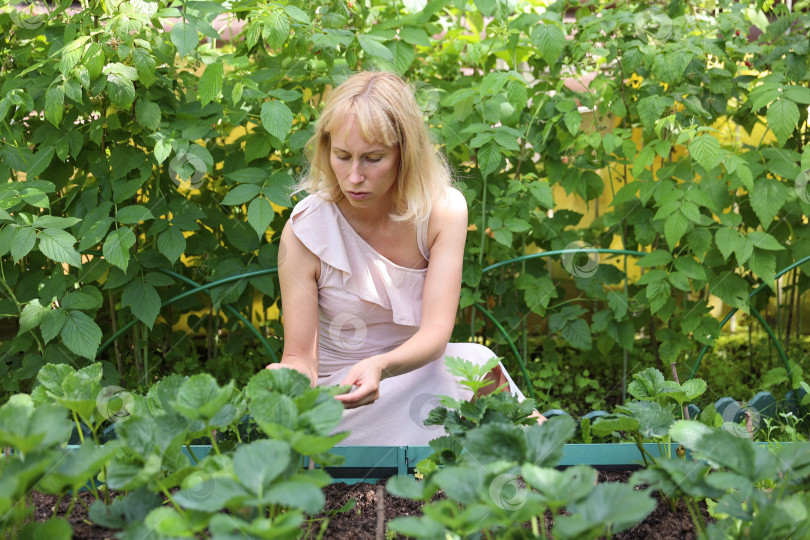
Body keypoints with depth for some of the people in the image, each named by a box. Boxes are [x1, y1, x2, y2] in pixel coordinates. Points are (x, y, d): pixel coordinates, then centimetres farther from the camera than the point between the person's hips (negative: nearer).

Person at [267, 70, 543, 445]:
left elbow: (436, 332, -18)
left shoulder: (443, 210, -10)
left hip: (416, 369, 3)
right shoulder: (305, 231, -15)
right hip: (338, 398, -3)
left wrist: (380, 367, -41)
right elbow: (300, 356, -12)